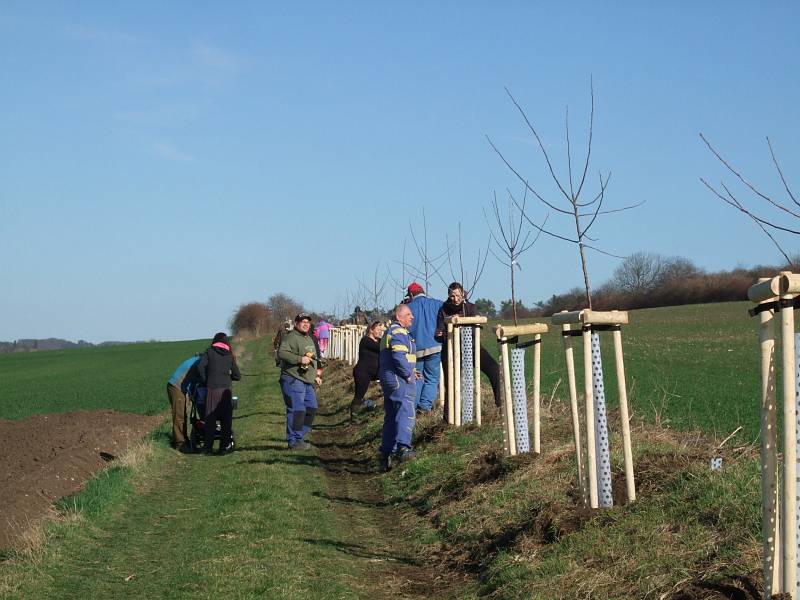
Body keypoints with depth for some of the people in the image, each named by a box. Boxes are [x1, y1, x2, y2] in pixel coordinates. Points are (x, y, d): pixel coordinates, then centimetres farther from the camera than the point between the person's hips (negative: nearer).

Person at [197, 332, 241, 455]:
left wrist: (205, 381, 5)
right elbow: (237, 375, 11)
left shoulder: (209, 353, 7)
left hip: (212, 389, -1)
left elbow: (200, 366, -8)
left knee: (210, 419, 5)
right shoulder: (230, 356, 11)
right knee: (226, 419, 7)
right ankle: (224, 446, 6)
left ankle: (208, 447, 4)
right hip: (226, 389, 1)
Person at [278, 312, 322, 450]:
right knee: (297, 410, -12)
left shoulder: (309, 339, 22)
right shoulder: (291, 337, -9)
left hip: (307, 382, 10)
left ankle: (299, 438, 21)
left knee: (311, 409, 11)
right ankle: (293, 442, -7)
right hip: (293, 380, -10)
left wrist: (315, 375, 28)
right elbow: (281, 353, -23)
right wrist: (300, 359, -28)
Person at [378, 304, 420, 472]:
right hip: (399, 380, -10)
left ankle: (386, 453, 13)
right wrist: (409, 374, -12)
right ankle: (403, 448, -32)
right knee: (406, 414, -19)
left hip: (388, 381, 10)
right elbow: (399, 357, -22)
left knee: (390, 417, 12)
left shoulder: (388, 333, 23)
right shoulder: (399, 332, -10)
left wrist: (410, 372, 19)